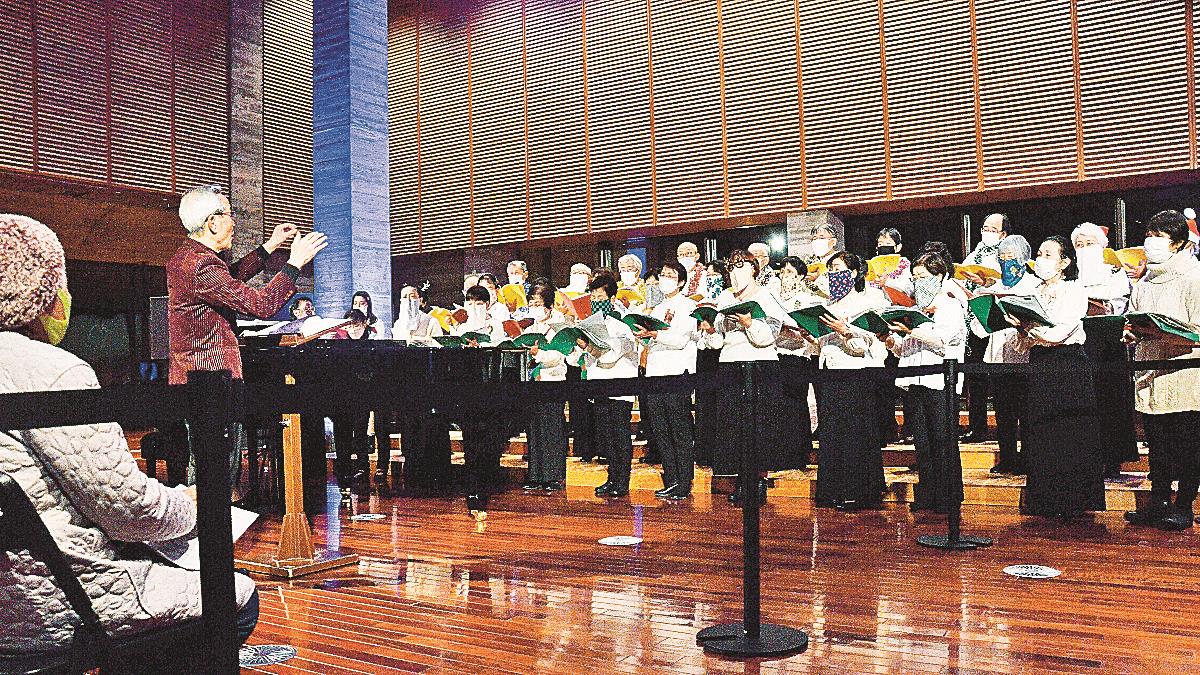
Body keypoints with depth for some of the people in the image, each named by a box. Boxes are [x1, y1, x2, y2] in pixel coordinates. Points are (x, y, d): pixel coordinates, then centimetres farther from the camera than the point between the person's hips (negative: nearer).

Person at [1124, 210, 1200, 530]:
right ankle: (1158, 501, 18)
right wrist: (1133, 332, -2)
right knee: (1156, 441, 10)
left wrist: (1162, 333, -23)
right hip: (1150, 375, 6)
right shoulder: (1144, 283, 15)